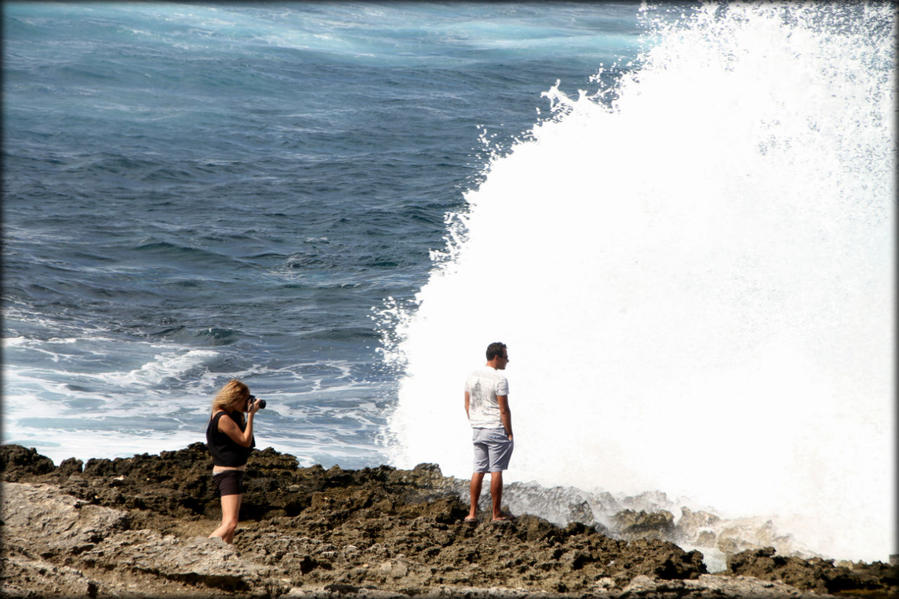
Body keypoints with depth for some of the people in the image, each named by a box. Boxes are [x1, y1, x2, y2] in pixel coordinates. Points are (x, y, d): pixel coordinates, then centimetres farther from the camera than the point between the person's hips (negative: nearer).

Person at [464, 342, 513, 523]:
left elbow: (467, 406, 12)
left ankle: (472, 513, 9)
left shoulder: (472, 376, 8)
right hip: (496, 430, -7)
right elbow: (504, 409, -15)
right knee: (496, 471, -1)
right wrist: (509, 433, -9)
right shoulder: (499, 378, -14)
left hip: (477, 431, 7)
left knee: (478, 470, 10)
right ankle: (496, 514, 3)